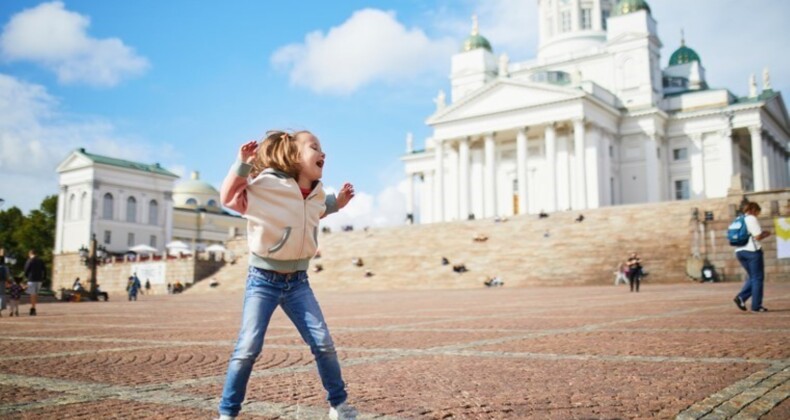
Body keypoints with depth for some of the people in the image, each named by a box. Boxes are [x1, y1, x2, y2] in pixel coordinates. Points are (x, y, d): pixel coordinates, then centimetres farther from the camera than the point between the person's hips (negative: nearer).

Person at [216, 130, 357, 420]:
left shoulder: (317, 194, 4)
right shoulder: (265, 184, -15)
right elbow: (228, 199, -11)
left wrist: (336, 203, 11)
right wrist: (243, 164, -22)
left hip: (298, 281, 5)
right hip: (263, 279, -5)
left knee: (323, 343, 1)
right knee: (248, 348, -8)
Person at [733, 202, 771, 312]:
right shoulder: (752, 219, -8)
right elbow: (758, 237, -14)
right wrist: (765, 234, 6)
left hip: (739, 251, 7)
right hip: (752, 251, -7)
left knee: (752, 277, 17)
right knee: (757, 278, 2)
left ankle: (741, 297, -1)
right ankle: (756, 305, 3)